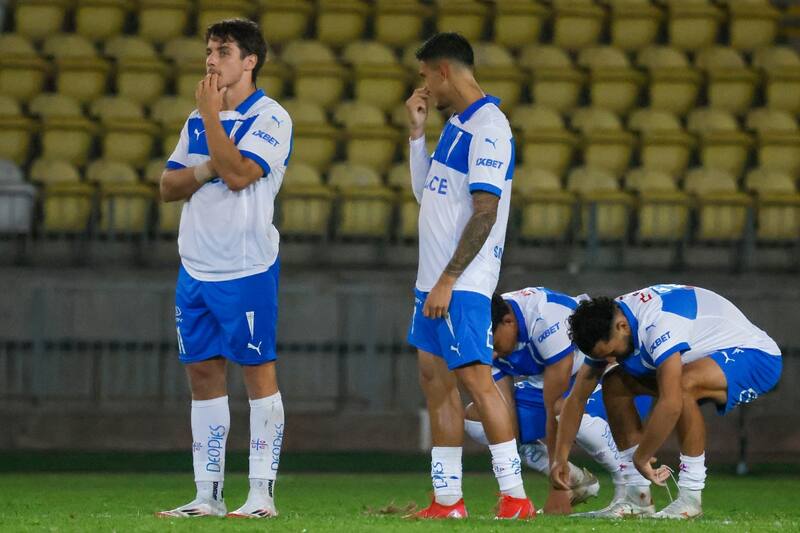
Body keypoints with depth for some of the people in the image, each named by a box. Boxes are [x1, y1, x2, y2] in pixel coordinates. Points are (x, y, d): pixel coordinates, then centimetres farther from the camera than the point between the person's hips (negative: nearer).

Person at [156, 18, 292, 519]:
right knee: (203, 371, 7)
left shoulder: (271, 117, -7)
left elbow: (238, 174, -21)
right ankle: (208, 494, 12)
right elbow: (168, 186, 12)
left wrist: (211, 115, -14)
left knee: (258, 372, -3)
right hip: (196, 266, 7)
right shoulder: (198, 120, 14)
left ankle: (263, 492, -1)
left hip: (247, 268, -7)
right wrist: (204, 171, -8)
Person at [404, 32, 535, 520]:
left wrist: (448, 282, -21)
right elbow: (425, 192, 24)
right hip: (434, 280, 10)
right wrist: (417, 131, 15)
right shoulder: (456, 125, 16)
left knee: (475, 377, -13)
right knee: (435, 379, 8)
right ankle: (448, 499, 11)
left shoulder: (487, 126, -14)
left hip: (463, 283, -10)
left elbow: (485, 212, -19)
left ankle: (515, 497, -12)